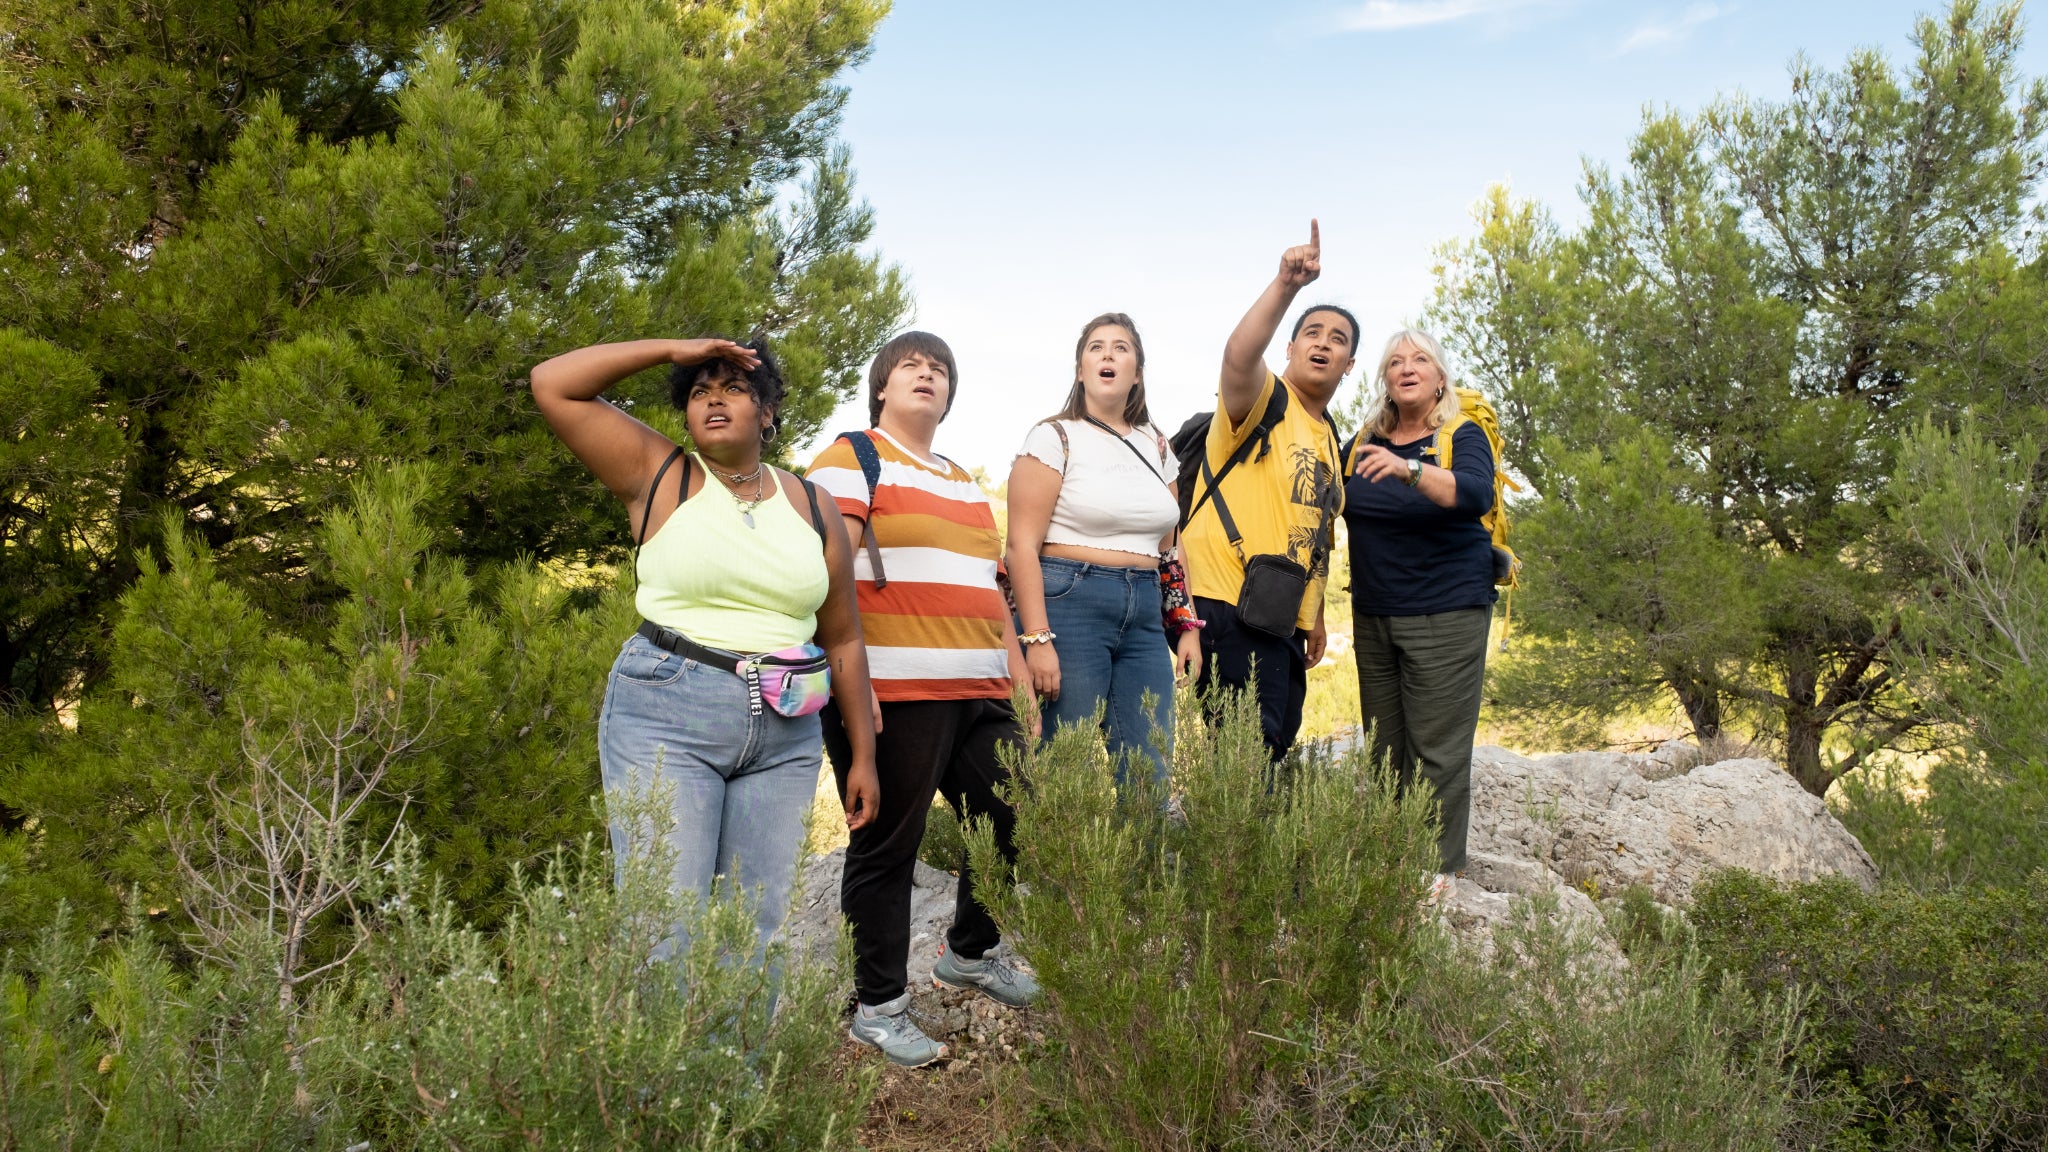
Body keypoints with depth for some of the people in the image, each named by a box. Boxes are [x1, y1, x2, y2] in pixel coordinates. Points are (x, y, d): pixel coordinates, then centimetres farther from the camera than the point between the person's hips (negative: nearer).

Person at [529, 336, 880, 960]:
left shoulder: (813, 508, 11)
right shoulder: (659, 474, 5)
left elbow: (843, 640, 14)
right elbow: (553, 384, -2)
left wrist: (863, 755, 11)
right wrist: (674, 349, -2)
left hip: (785, 733, 3)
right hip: (666, 716, -3)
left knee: (761, 928, 3)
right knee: (667, 927, -10)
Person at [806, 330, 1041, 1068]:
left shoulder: (965, 483, 25)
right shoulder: (851, 460, 1)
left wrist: (1017, 671, 19)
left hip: (980, 694, 8)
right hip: (892, 694, -7)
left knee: (1014, 822, 10)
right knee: (888, 848, -1)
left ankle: (970, 954, 33)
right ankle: (879, 1008, 13)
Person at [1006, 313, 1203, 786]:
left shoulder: (1156, 446, 16)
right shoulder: (1054, 437, -1)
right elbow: (1023, 544, -9)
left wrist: (1188, 625, 12)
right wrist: (1036, 639, -16)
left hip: (1144, 618, 5)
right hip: (1068, 604, -5)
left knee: (1151, 772, 0)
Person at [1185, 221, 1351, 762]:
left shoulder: (1329, 440, 22)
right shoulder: (1265, 399, -3)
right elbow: (1238, 355, -28)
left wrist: (1315, 616, 24)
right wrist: (1285, 285, -39)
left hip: (1284, 622, 9)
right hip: (1234, 613, -9)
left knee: (1277, 752, 12)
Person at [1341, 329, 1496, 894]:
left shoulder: (1463, 438, -2)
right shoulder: (1364, 442, 10)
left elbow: (1475, 494, -23)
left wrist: (1410, 469, -39)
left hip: (1446, 615, -5)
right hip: (1373, 615, 5)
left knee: (1437, 750, -5)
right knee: (1382, 747, 7)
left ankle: (1439, 869, 2)